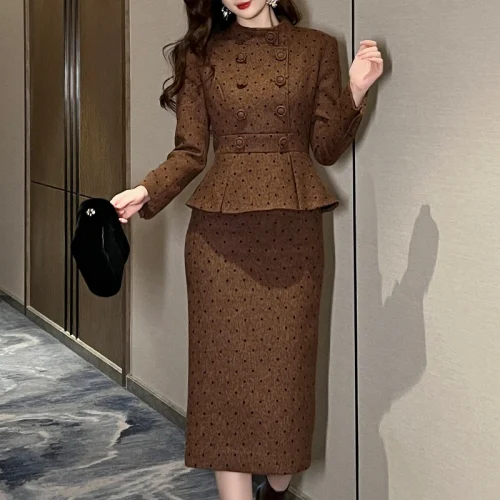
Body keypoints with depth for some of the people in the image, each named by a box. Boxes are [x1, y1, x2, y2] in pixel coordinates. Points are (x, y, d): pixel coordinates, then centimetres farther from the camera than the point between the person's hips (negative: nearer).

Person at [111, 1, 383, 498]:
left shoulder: (317, 48, 7)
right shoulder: (201, 54, 7)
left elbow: (326, 149, 5)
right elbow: (190, 152, 4)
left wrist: (356, 92, -8)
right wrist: (145, 192, -12)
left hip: (294, 229, 0)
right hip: (220, 229, 0)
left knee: (286, 363, 5)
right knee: (225, 363, 0)